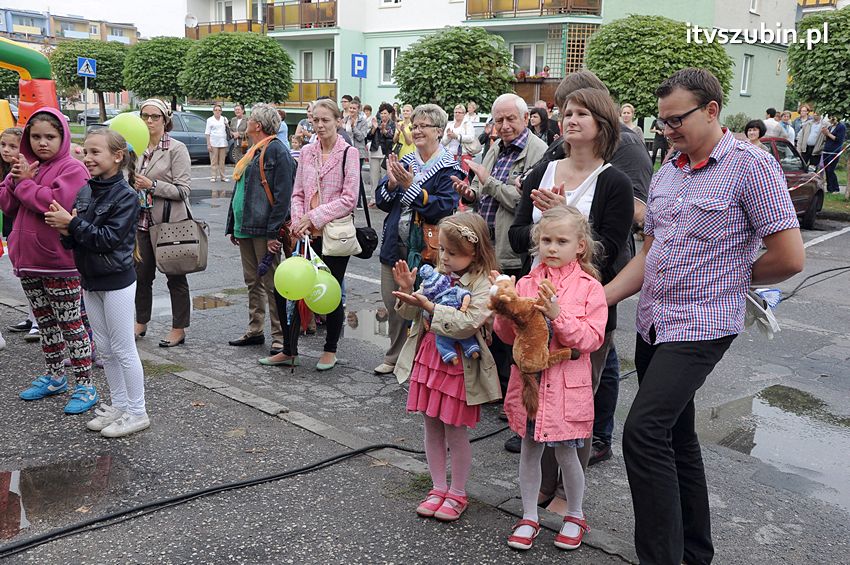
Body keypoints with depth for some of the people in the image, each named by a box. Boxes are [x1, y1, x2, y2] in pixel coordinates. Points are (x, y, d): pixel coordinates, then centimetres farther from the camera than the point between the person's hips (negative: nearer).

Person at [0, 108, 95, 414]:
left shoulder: (72, 168, -12)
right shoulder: (26, 164, 11)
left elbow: (57, 202, -27)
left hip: (59, 262, -8)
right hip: (27, 261, 8)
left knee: (70, 324, 0)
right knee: (45, 322, 18)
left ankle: (85, 386, 9)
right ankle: (54, 378, 32)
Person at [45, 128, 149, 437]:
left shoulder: (125, 196, -15)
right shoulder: (84, 192, 5)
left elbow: (109, 239, -22)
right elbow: (76, 239, 8)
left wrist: (73, 223, -21)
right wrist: (67, 231, -13)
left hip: (116, 282, -7)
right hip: (91, 280, 7)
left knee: (123, 349, 1)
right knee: (104, 349, 15)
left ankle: (137, 412, 12)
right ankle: (119, 405, 28)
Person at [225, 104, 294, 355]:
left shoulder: (276, 150, -12)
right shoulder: (251, 152, 17)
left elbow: (282, 195, -18)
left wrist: (273, 232, -21)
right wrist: (233, 226, 19)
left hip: (263, 229, -9)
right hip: (245, 228, 9)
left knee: (271, 284, -3)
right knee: (252, 282, 16)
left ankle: (280, 336, 4)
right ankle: (255, 331, 26)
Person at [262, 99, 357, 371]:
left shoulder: (348, 153, -5)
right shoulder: (306, 152, 10)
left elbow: (349, 199, -12)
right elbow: (297, 193, 12)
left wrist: (314, 217, -15)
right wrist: (298, 220, -6)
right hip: (307, 235, 5)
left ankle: (330, 350, 24)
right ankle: (289, 350, 17)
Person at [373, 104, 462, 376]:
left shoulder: (449, 169, -8)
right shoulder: (404, 162, 9)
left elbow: (444, 208, -21)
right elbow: (381, 201, 7)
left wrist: (411, 186, -24)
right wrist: (391, 183, -14)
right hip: (395, 246, 6)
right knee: (393, 305, 15)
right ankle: (394, 358, 32)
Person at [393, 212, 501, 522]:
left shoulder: (483, 284, -14)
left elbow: (467, 324, -26)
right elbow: (412, 315, 10)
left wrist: (430, 307, -28)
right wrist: (408, 293, -9)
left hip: (458, 366, -6)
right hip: (428, 359, 6)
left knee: (456, 431, 6)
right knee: (432, 427, 14)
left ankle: (457, 493, 24)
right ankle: (438, 487, 30)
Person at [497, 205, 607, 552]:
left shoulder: (589, 287, -5)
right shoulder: (525, 283, 3)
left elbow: (591, 339, -13)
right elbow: (508, 336, 4)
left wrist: (557, 315, -24)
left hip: (567, 385, -3)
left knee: (566, 452, 8)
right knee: (530, 449, 12)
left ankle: (575, 516, 30)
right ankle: (529, 517, 27)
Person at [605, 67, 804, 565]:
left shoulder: (751, 166, -10)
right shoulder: (667, 173, 11)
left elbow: (789, 258, -12)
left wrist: (727, 278, 1)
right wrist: (599, 300, 5)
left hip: (701, 326, -7)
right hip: (653, 323, 7)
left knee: (644, 431, -18)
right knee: (676, 435, 14)